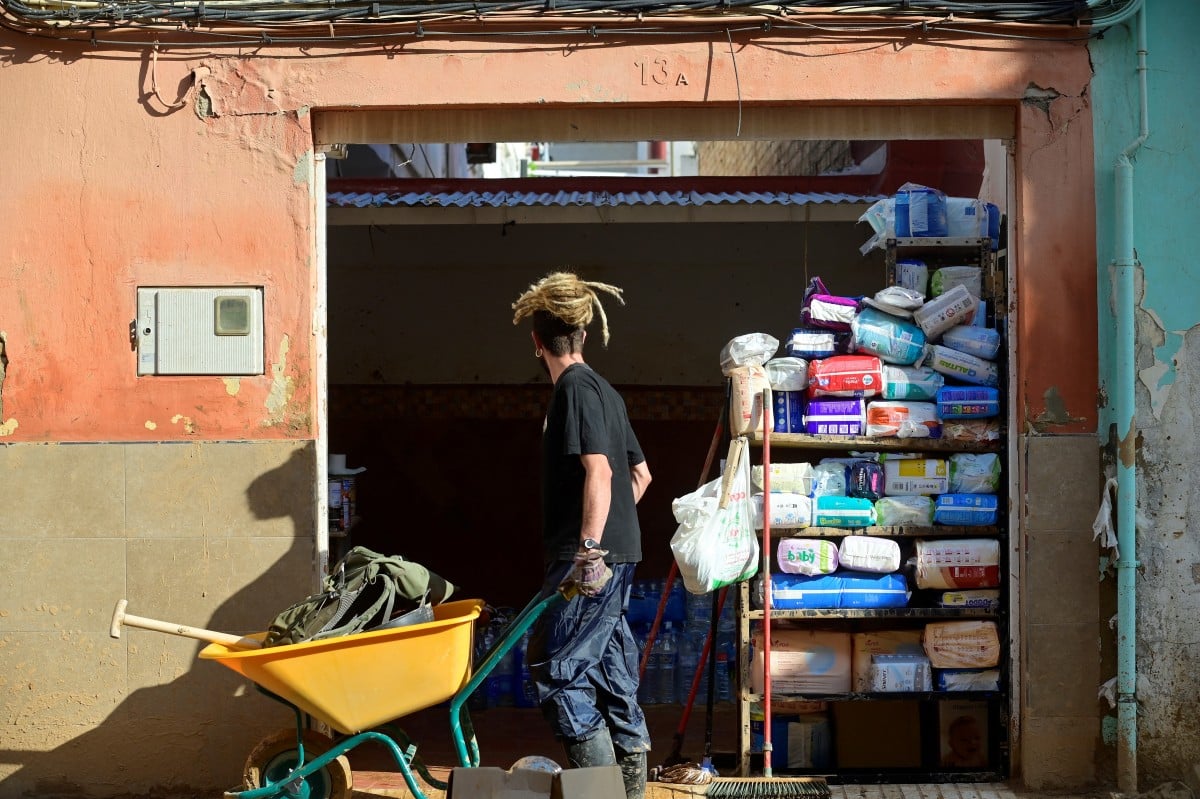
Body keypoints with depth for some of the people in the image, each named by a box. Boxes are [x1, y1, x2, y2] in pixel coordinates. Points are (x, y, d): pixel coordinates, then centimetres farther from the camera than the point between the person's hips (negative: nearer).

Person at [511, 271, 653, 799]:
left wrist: (589, 549, -25)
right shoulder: (603, 391, 16)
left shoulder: (574, 388, -11)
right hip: (614, 555, 10)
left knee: (556, 670, -8)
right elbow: (640, 474, 22)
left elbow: (599, 470, -22)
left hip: (591, 558, -10)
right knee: (610, 668, 13)